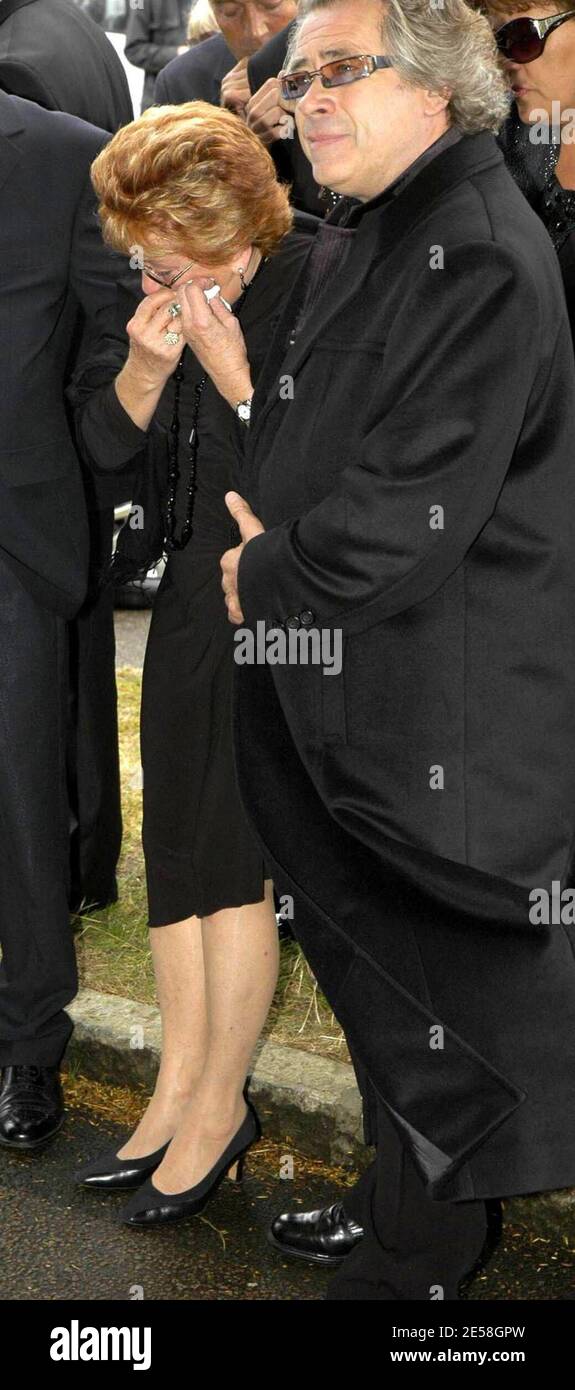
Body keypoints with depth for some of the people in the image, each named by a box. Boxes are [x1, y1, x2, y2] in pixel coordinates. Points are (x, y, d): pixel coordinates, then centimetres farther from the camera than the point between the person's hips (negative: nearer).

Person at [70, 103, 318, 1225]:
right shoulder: (164, 291, 2)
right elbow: (106, 443, 7)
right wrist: (145, 367, -12)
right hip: (193, 596, 7)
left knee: (226, 855, 1)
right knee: (176, 847, 12)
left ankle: (217, 1108, 20)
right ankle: (180, 1090, 27)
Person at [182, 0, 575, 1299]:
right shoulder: (351, 240, 13)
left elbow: (417, 507, -23)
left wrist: (271, 575, -10)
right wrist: (236, 369, 3)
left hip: (445, 714, -10)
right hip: (339, 699, 10)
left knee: (435, 992, 5)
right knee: (372, 957, 21)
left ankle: (419, 1258, 24)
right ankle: (412, 1203, 40)